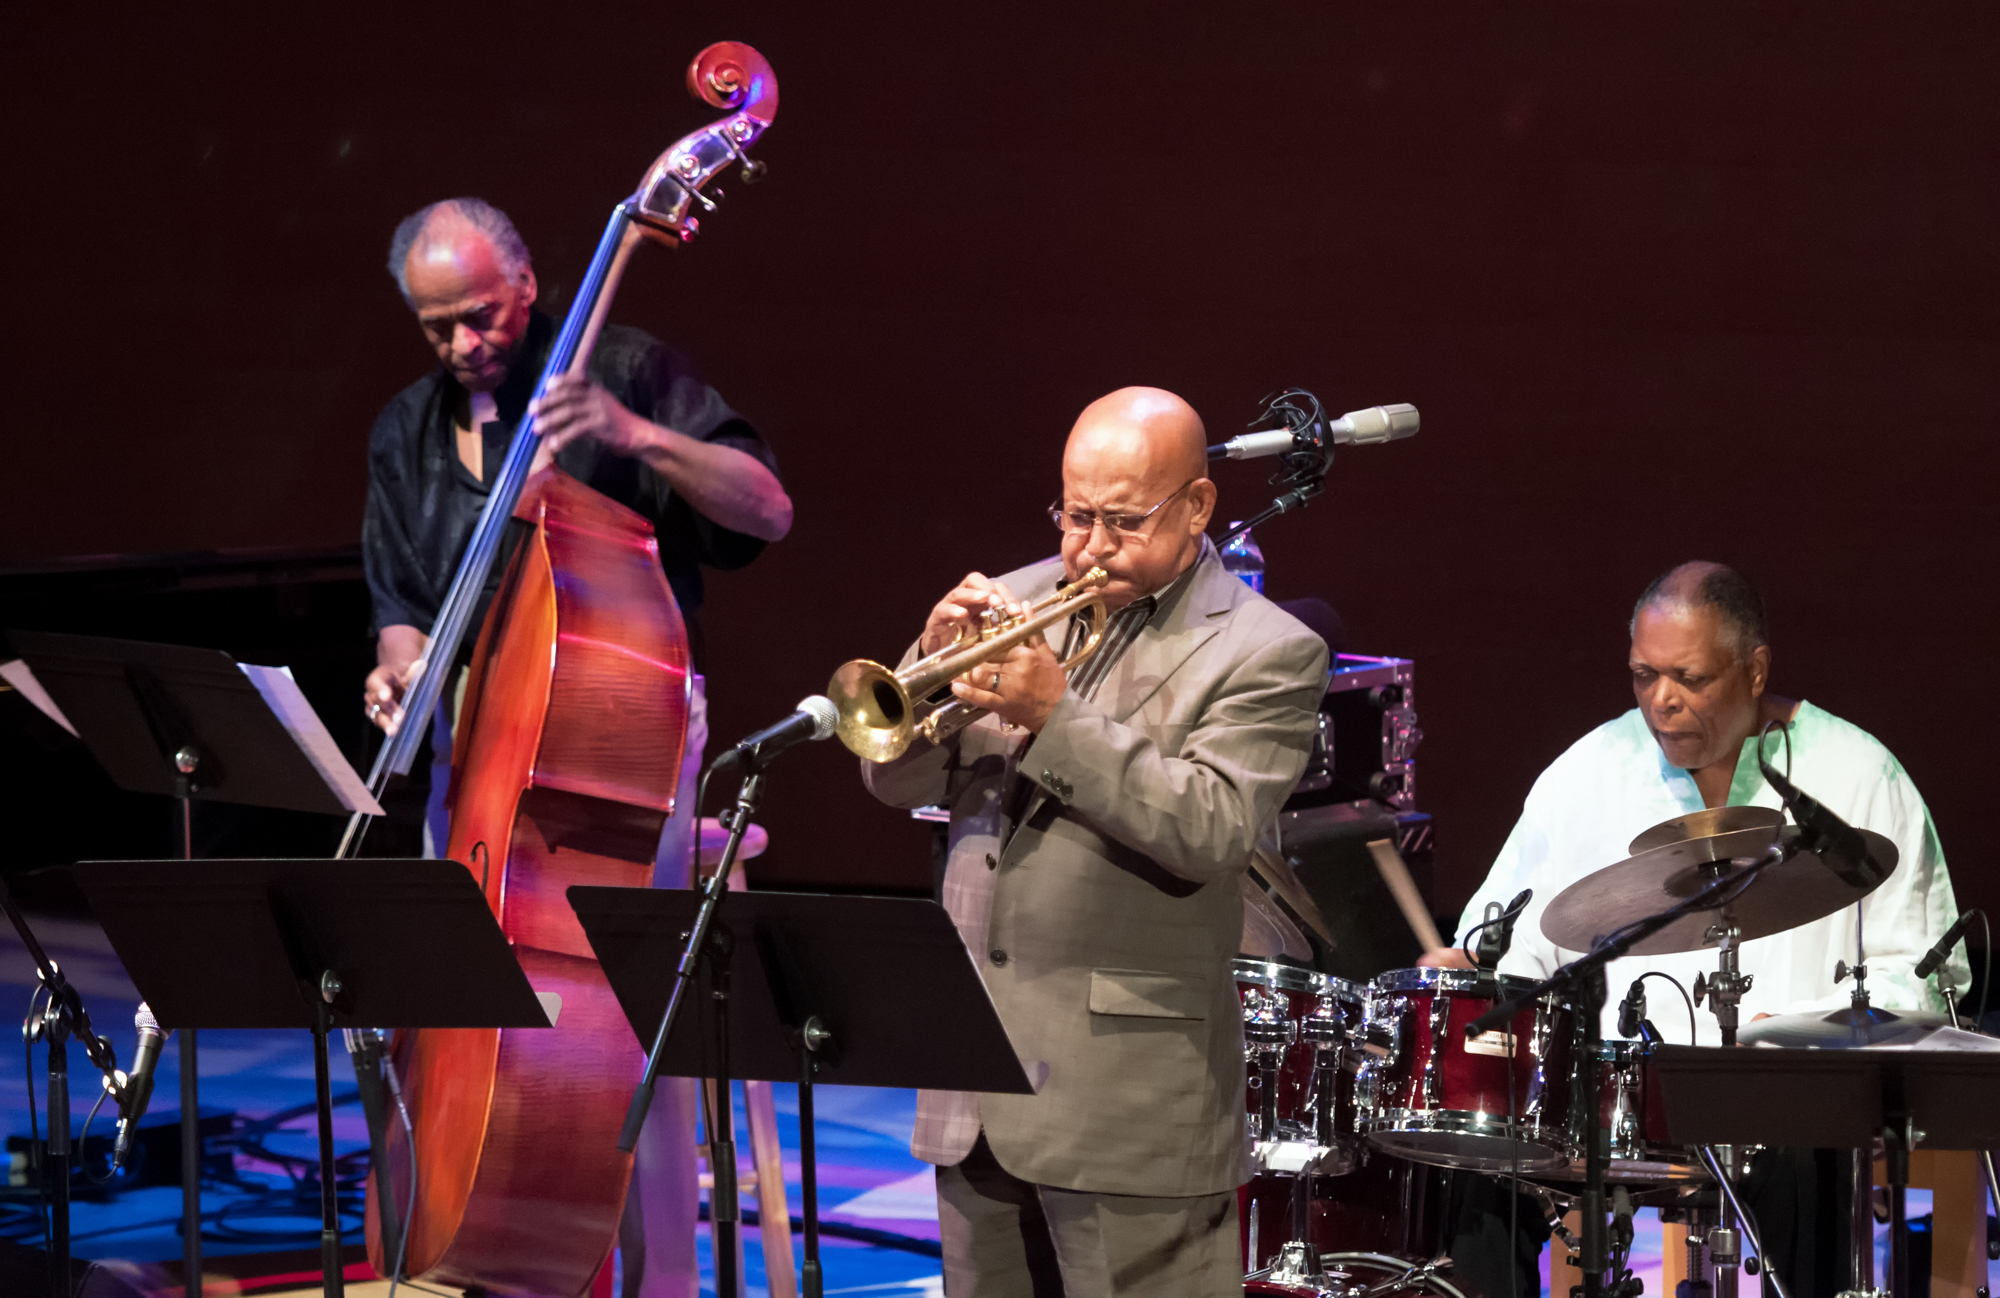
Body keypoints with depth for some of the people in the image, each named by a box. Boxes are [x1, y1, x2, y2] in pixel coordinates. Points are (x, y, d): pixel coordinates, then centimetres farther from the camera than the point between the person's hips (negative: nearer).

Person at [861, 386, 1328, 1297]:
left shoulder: (1265, 654, -5)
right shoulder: (1022, 601, 12)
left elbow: (1210, 831, -18)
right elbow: (897, 782, 9)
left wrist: (1055, 716, -23)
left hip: (1126, 1090, -6)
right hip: (975, 1081, 6)